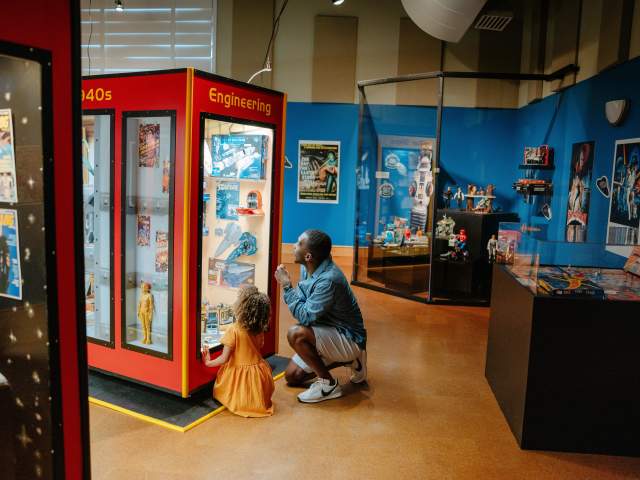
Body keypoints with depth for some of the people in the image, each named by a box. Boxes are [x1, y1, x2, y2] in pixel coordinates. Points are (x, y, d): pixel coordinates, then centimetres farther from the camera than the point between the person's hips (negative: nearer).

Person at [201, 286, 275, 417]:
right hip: (258, 374, 5)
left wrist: (208, 362, 3)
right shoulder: (260, 330, -3)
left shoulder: (234, 330, -20)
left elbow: (224, 358, -15)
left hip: (239, 375, -5)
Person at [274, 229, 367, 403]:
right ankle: (349, 360, 21)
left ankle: (328, 384, -9)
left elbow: (305, 317, -30)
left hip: (349, 339, -9)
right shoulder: (307, 268, -4)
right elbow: (306, 309, 9)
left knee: (296, 334, -30)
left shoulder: (329, 279, -32)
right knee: (292, 377, 11)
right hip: (329, 332, 9)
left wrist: (286, 286, -24)